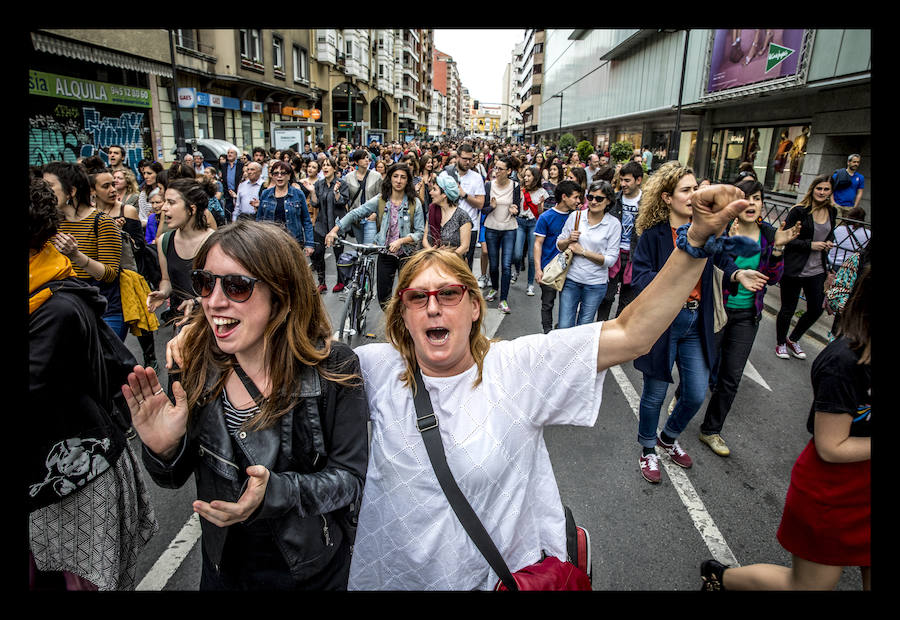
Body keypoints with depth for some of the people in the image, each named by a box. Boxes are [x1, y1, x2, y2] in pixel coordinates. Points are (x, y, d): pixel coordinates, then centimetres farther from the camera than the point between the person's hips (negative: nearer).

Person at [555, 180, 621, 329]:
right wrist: (569, 240, -12)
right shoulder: (575, 216, 1)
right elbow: (559, 245, 9)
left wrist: (583, 251, -13)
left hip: (596, 283, -1)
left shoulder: (613, 224, -4)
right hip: (571, 279, 1)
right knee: (564, 327, 0)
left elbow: (611, 259, -9)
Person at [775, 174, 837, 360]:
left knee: (816, 310, 10)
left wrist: (829, 242, 2)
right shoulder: (799, 211, -11)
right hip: (794, 269, -6)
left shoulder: (831, 212, 7)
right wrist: (810, 245, -18)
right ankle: (780, 343, 27)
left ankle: (793, 339, 32)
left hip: (817, 270, 6)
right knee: (788, 309, 6)